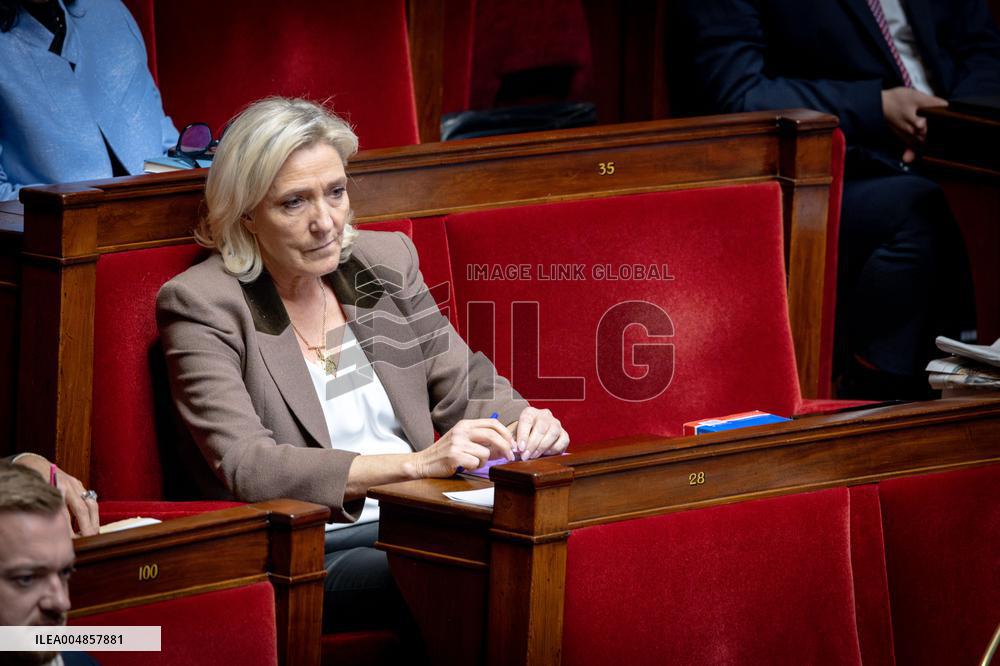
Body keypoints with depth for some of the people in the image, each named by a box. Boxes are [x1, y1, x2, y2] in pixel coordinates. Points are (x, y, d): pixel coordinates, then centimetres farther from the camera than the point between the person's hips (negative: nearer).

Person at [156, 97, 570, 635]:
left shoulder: (386, 260, 15)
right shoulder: (200, 304, -4)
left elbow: (464, 384, 18)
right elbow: (245, 465, -16)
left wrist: (524, 425, -9)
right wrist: (416, 463, -26)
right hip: (314, 553, -6)